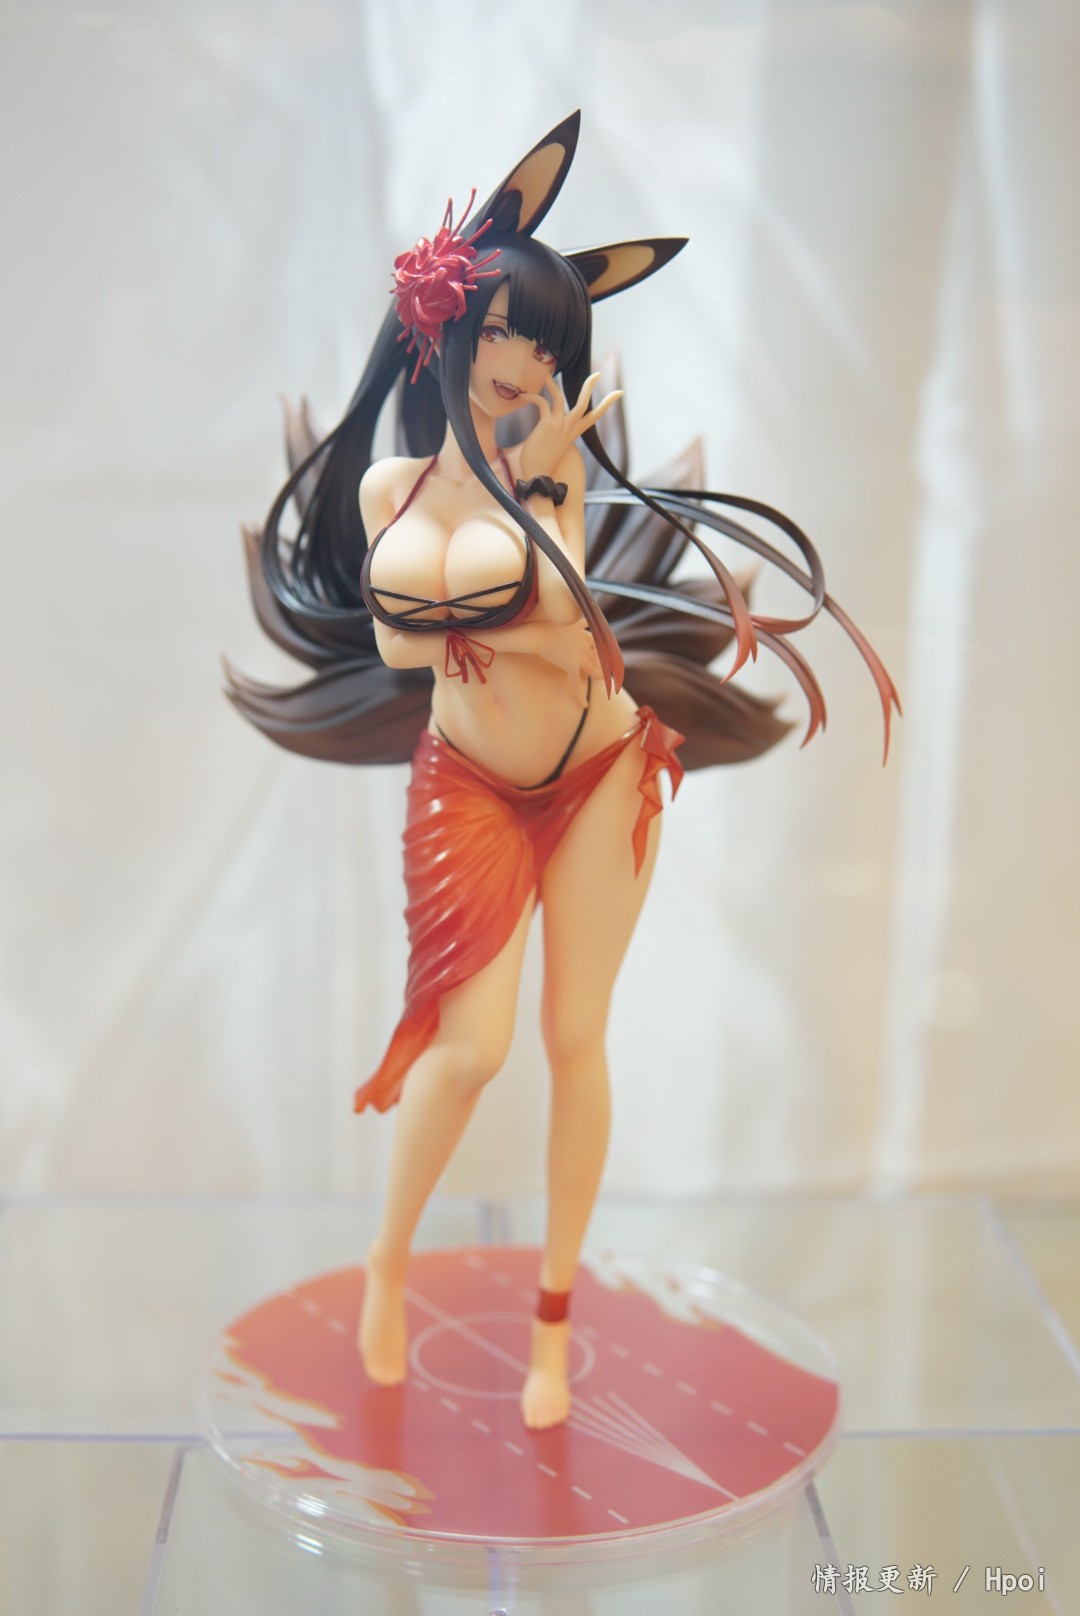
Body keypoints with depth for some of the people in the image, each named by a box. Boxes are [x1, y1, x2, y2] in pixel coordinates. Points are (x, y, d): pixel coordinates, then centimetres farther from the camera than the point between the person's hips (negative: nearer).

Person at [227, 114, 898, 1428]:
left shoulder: (560, 466, -4)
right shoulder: (390, 484, 2)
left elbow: (570, 626, -15)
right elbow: (394, 647, -1)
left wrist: (543, 489, -16)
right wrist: (519, 620, -8)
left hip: (597, 773, 0)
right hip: (468, 785, 0)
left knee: (576, 1038, 4)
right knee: (470, 1043, -10)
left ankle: (553, 1320, 20)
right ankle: (390, 1260, 20)